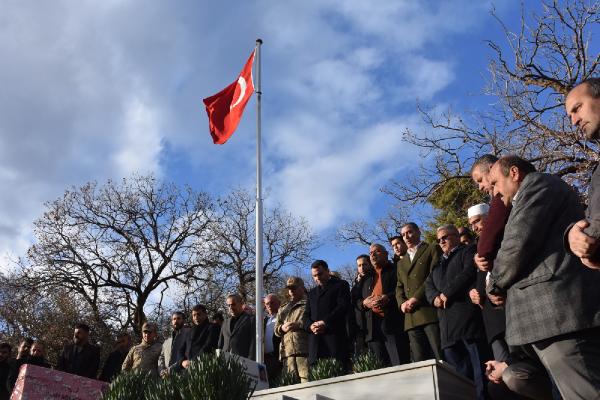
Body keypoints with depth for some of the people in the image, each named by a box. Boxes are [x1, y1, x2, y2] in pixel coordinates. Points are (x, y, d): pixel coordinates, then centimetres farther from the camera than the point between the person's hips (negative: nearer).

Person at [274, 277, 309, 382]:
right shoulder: (283, 309, 30)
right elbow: (276, 329, 25)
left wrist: (299, 325, -15)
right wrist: (282, 328, 2)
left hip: (304, 350, -5)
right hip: (287, 351, 5)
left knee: (307, 380, -15)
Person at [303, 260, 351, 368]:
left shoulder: (341, 285, 11)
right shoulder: (312, 292, 29)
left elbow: (343, 306, -4)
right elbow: (306, 315, 20)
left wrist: (325, 323, -12)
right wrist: (310, 326, -3)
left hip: (334, 335, -4)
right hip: (315, 338, 5)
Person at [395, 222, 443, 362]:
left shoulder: (432, 249, 10)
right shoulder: (401, 263, 29)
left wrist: (416, 298, -12)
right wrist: (402, 303, 2)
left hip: (430, 312, -5)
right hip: (411, 318, 6)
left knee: (441, 358, -10)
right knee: (419, 362, 0)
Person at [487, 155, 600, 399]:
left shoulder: (537, 183, 1)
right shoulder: (539, 189, 32)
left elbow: (518, 244, -11)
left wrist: (495, 285, 4)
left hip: (558, 311, -10)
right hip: (559, 311, 10)